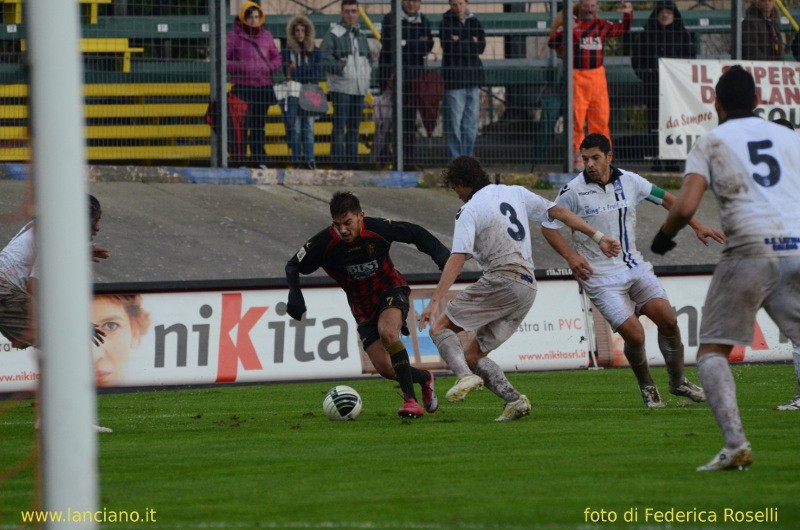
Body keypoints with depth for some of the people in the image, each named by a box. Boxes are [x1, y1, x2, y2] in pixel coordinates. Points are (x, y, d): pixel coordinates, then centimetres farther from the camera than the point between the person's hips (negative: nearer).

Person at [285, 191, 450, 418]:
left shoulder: (378, 229, -22)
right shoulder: (324, 243, -20)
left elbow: (416, 234, -4)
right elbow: (294, 267, -4)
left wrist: (443, 257, -10)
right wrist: (295, 295, -22)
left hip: (390, 291, -3)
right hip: (362, 305, 3)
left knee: (387, 331, -35)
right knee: (385, 368, -7)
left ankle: (411, 400, -31)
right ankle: (424, 378, 27)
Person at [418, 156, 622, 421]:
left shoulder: (469, 212, -3)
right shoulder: (515, 193, 18)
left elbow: (457, 260, -13)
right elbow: (560, 212, 18)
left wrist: (435, 301, -19)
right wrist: (599, 238, 22)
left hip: (500, 281, -8)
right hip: (528, 287, 8)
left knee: (440, 327, -4)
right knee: (472, 355, 11)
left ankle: (465, 377, -28)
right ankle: (514, 399, -6)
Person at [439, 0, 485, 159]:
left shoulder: (474, 22, 13)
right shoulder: (446, 23, 0)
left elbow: (481, 46, 0)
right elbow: (449, 47, -14)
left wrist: (460, 43, -8)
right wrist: (471, 44, -5)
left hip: (473, 77, 5)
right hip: (454, 79, -5)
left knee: (471, 122, 5)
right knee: (454, 122, -7)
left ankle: (467, 157, 11)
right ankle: (455, 159, -4)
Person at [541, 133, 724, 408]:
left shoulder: (629, 181, 3)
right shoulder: (573, 191, -9)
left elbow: (665, 198, 17)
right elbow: (548, 225, 0)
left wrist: (697, 226, 16)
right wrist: (570, 255, -14)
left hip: (635, 267, 4)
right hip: (601, 277, -4)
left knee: (667, 318, -10)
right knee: (634, 334, -15)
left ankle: (678, 382, 11)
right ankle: (647, 388, 13)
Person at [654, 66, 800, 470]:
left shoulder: (710, 143, 8)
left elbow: (685, 207, -4)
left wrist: (664, 236, 15)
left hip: (750, 250, -3)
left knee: (712, 351, 6)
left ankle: (735, 444, -14)